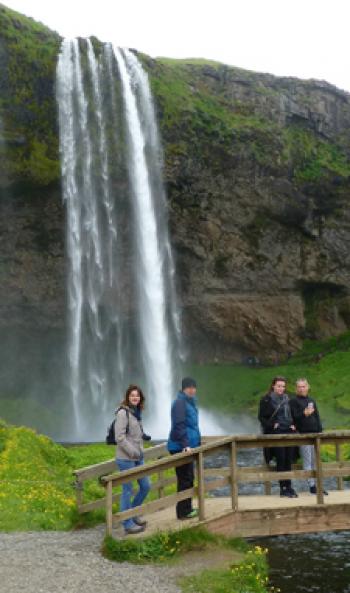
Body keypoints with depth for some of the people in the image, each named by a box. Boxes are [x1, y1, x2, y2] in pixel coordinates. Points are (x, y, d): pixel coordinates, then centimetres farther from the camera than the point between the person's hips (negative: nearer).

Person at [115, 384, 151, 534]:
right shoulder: (123, 413, -14)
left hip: (138, 458, 9)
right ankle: (128, 524, 13)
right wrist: (133, 452, -18)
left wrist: (141, 450, 9)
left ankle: (133, 513, 31)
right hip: (126, 459, -9)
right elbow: (119, 437, -19)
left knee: (145, 486, 13)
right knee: (128, 491, 1)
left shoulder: (136, 412, 11)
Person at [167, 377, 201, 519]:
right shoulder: (180, 402, -15)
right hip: (180, 447, -9)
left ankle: (187, 508, 25)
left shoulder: (190, 402, 14)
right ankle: (183, 511, 5)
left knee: (189, 478, 15)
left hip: (189, 446, 9)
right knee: (185, 479, -3)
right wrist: (185, 445, -27)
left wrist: (198, 442, 21)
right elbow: (179, 426, -22)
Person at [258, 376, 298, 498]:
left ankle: (288, 487, 9)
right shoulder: (266, 400, -1)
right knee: (281, 459, -7)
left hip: (288, 432, 5)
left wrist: (292, 425, 8)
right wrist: (271, 425, -12)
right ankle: (283, 488, -2)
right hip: (275, 433, -5)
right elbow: (261, 417, 0)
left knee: (289, 460, 3)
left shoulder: (287, 399, 15)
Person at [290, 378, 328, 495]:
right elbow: (294, 417, -10)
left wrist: (320, 430, 11)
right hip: (303, 434, -6)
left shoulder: (311, 400, 18)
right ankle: (312, 486, -2)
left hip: (314, 433, 6)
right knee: (307, 461, -4)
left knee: (315, 461, 8)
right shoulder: (294, 401, -1)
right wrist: (304, 413, -27)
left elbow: (317, 416, 20)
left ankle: (317, 484, 12)